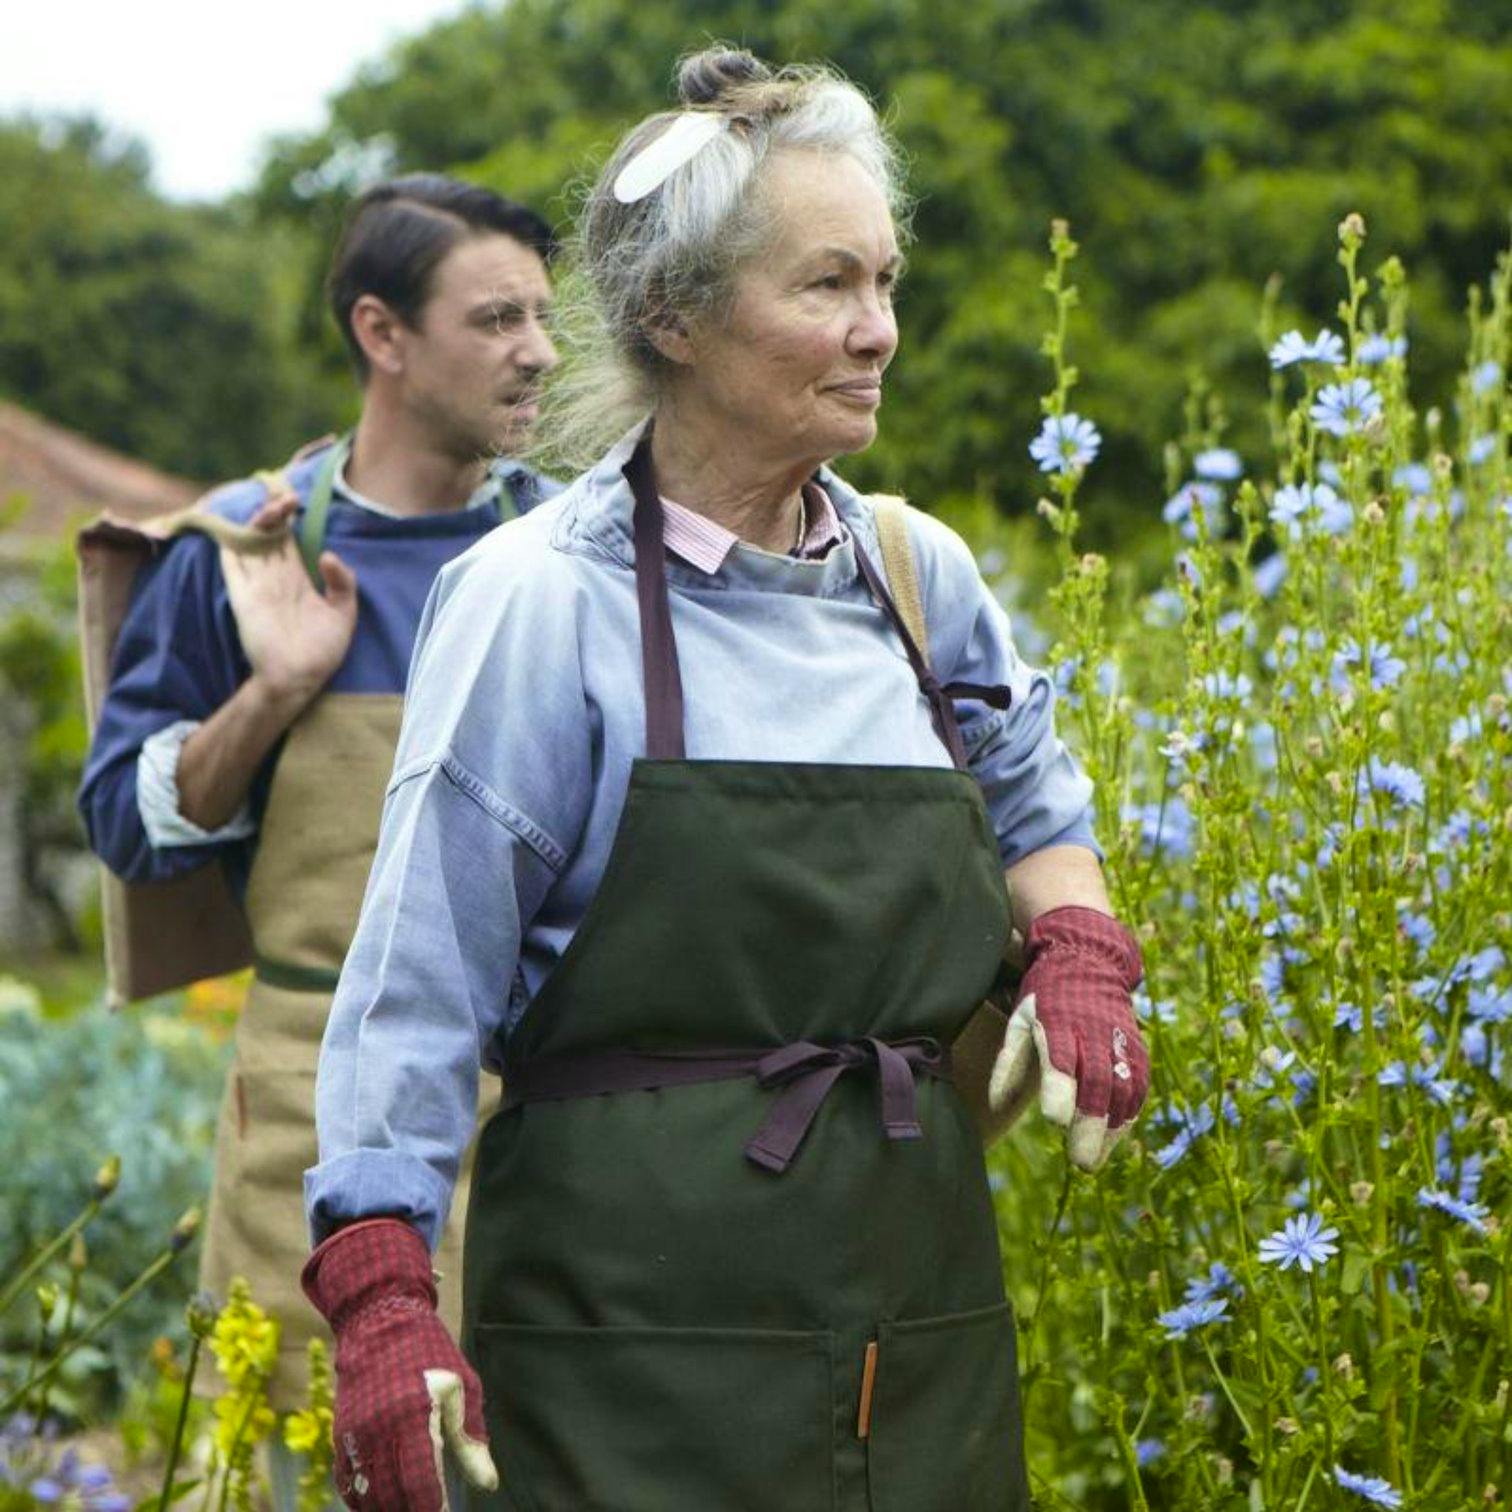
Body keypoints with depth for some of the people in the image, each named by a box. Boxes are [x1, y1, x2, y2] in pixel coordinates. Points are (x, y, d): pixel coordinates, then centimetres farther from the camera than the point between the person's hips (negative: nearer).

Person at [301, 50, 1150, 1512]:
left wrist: (1076, 953, 3)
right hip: (640, 1340, -5)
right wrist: (380, 1298, -17)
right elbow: (419, 987, -10)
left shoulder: (919, 574, 7)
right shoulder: (540, 599, -9)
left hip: (921, 1316, 5)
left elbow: (1033, 800, 24)